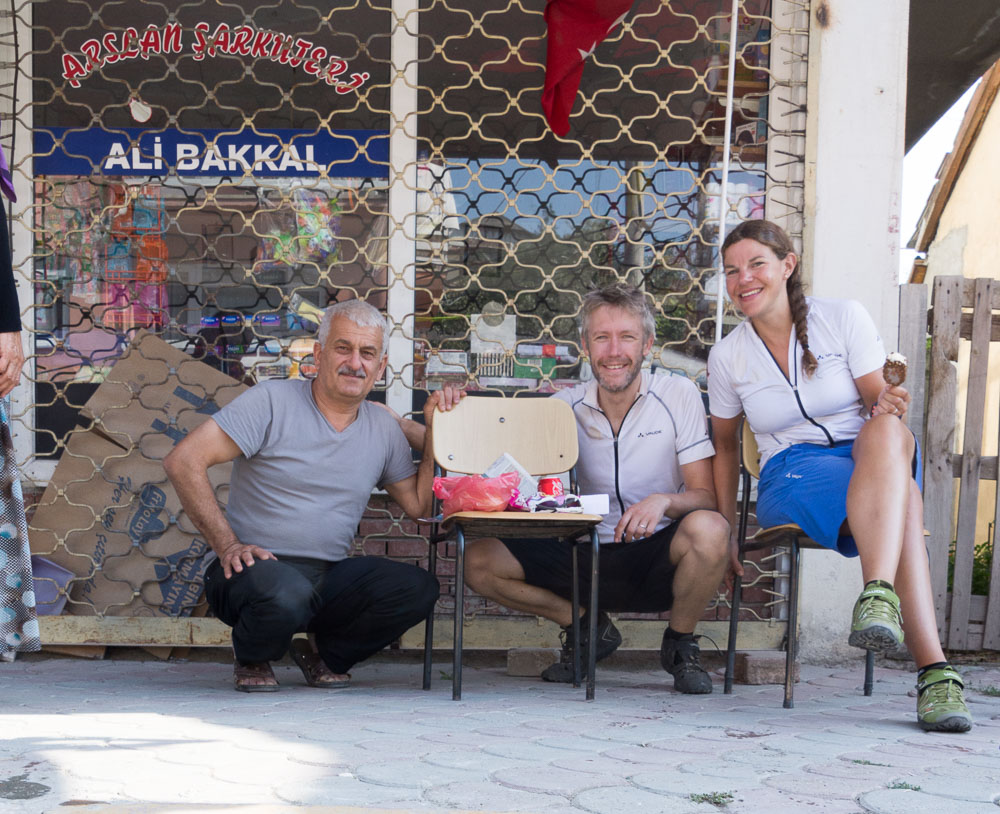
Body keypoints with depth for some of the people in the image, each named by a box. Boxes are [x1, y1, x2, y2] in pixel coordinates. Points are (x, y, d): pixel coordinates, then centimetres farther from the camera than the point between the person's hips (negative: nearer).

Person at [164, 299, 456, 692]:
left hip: (328, 577, 5)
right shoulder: (272, 402, -8)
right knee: (287, 595, -40)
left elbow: (418, 505, 12)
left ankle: (323, 653, 8)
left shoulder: (384, 429, 10)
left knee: (418, 589, -19)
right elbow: (183, 461, -14)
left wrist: (436, 432, 2)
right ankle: (252, 660, -1)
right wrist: (227, 545, -18)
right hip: (256, 566, -5)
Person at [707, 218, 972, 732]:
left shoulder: (844, 318, 5)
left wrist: (886, 404, -24)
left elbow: (877, 400, 2)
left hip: (871, 456, 1)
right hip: (791, 476, -1)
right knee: (901, 498, -37)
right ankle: (933, 670, -51)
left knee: (888, 432, -41)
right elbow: (724, 445, 17)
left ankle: (878, 596, -58)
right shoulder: (727, 357, 7)